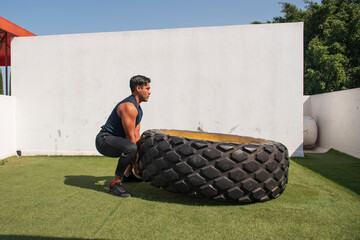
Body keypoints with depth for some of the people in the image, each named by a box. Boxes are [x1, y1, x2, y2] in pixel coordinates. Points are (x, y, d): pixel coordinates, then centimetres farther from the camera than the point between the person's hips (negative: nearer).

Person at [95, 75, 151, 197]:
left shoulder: (137, 108, 12)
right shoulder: (129, 107, -21)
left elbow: (136, 135, 11)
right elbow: (130, 136, -22)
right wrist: (135, 163, -17)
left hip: (115, 139, 11)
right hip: (104, 140, -11)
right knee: (130, 148, -38)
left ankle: (127, 175, 27)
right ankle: (115, 184, -22)